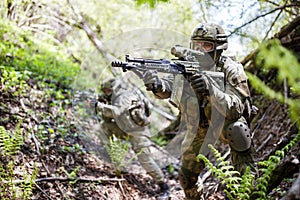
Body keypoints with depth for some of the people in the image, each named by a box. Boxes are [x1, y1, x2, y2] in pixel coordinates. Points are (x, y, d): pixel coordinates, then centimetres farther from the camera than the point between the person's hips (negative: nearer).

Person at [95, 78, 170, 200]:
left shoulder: (124, 96, -14)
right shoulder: (116, 99, 14)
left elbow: (116, 112, -31)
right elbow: (108, 118, 16)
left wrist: (101, 107, -21)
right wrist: (104, 105, 3)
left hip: (138, 131, -9)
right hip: (128, 131, 9)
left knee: (145, 159, -15)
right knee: (105, 125, 8)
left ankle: (164, 187, -9)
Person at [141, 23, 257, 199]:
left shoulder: (231, 69, -23)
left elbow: (235, 110, -33)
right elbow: (168, 88, -26)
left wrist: (210, 89, -50)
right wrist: (157, 85, -50)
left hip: (226, 124, -3)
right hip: (199, 129, 3)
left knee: (236, 131, -32)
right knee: (187, 176, 5)